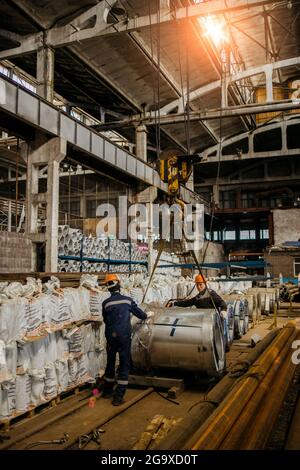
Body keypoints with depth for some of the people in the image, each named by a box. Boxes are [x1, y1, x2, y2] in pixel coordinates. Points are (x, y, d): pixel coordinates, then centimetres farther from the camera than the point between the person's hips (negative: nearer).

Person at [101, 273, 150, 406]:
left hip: (111, 337, 2)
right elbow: (139, 313, 5)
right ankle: (118, 396, 2)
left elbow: (106, 320, 9)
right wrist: (147, 315, 26)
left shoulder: (106, 303, -4)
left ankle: (108, 390, 32)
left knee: (110, 363, 18)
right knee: (124, 364, 5)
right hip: (124, 336, -2)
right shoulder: (127, 300, -5)